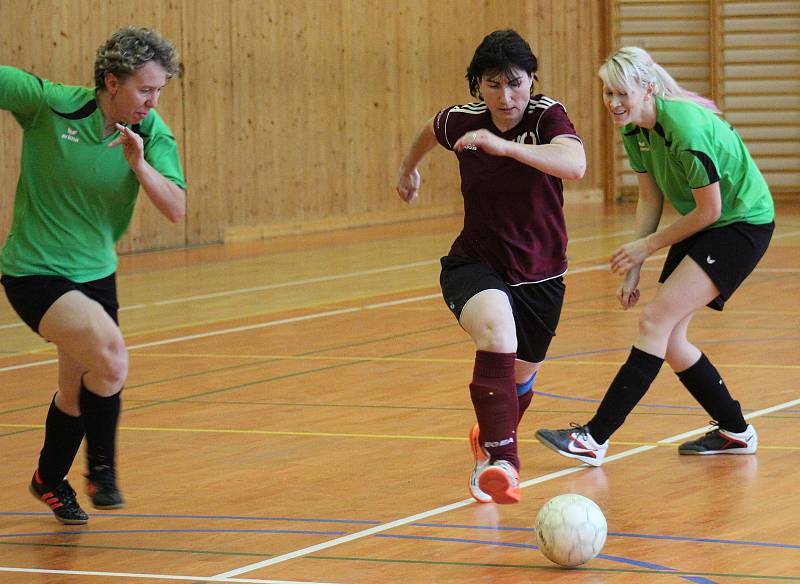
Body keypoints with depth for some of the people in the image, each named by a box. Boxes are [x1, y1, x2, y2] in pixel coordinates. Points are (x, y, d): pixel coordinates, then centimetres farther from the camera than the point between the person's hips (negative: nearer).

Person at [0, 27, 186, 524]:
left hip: (95, 272, 6)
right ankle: (102, 468, -4)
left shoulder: (152, 133, -7)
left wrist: (138, 163, -30)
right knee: (111, 358, -26)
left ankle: (50, 479, 44)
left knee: (78, 392, 17)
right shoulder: (49, 103, -19)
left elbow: (176, 209, -14)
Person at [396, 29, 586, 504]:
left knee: (521, 376, 20)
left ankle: (490, 440, 56)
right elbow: (430, 130, 15)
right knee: (496, 327, -35)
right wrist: (409, 168, 32)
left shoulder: (547, 116, -19)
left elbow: (576, 164, -41)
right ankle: (501, 463, -43)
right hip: (475, 265, -1)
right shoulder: (462, 122, -11)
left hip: (540, 276, 1)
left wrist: (505, 145, -51)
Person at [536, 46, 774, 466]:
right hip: (703, 225, 9)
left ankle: (594, 439, -20)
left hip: (742, 223, -9)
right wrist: (634, 267, -1)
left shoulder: (685, 128, -29)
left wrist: (646, 247, -12)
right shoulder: (633, 129, -3)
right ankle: (735, 431, 20)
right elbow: (651, 199, 6)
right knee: (667, 339, 4)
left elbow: (709, 210, -21)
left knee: (655, 321, -18)